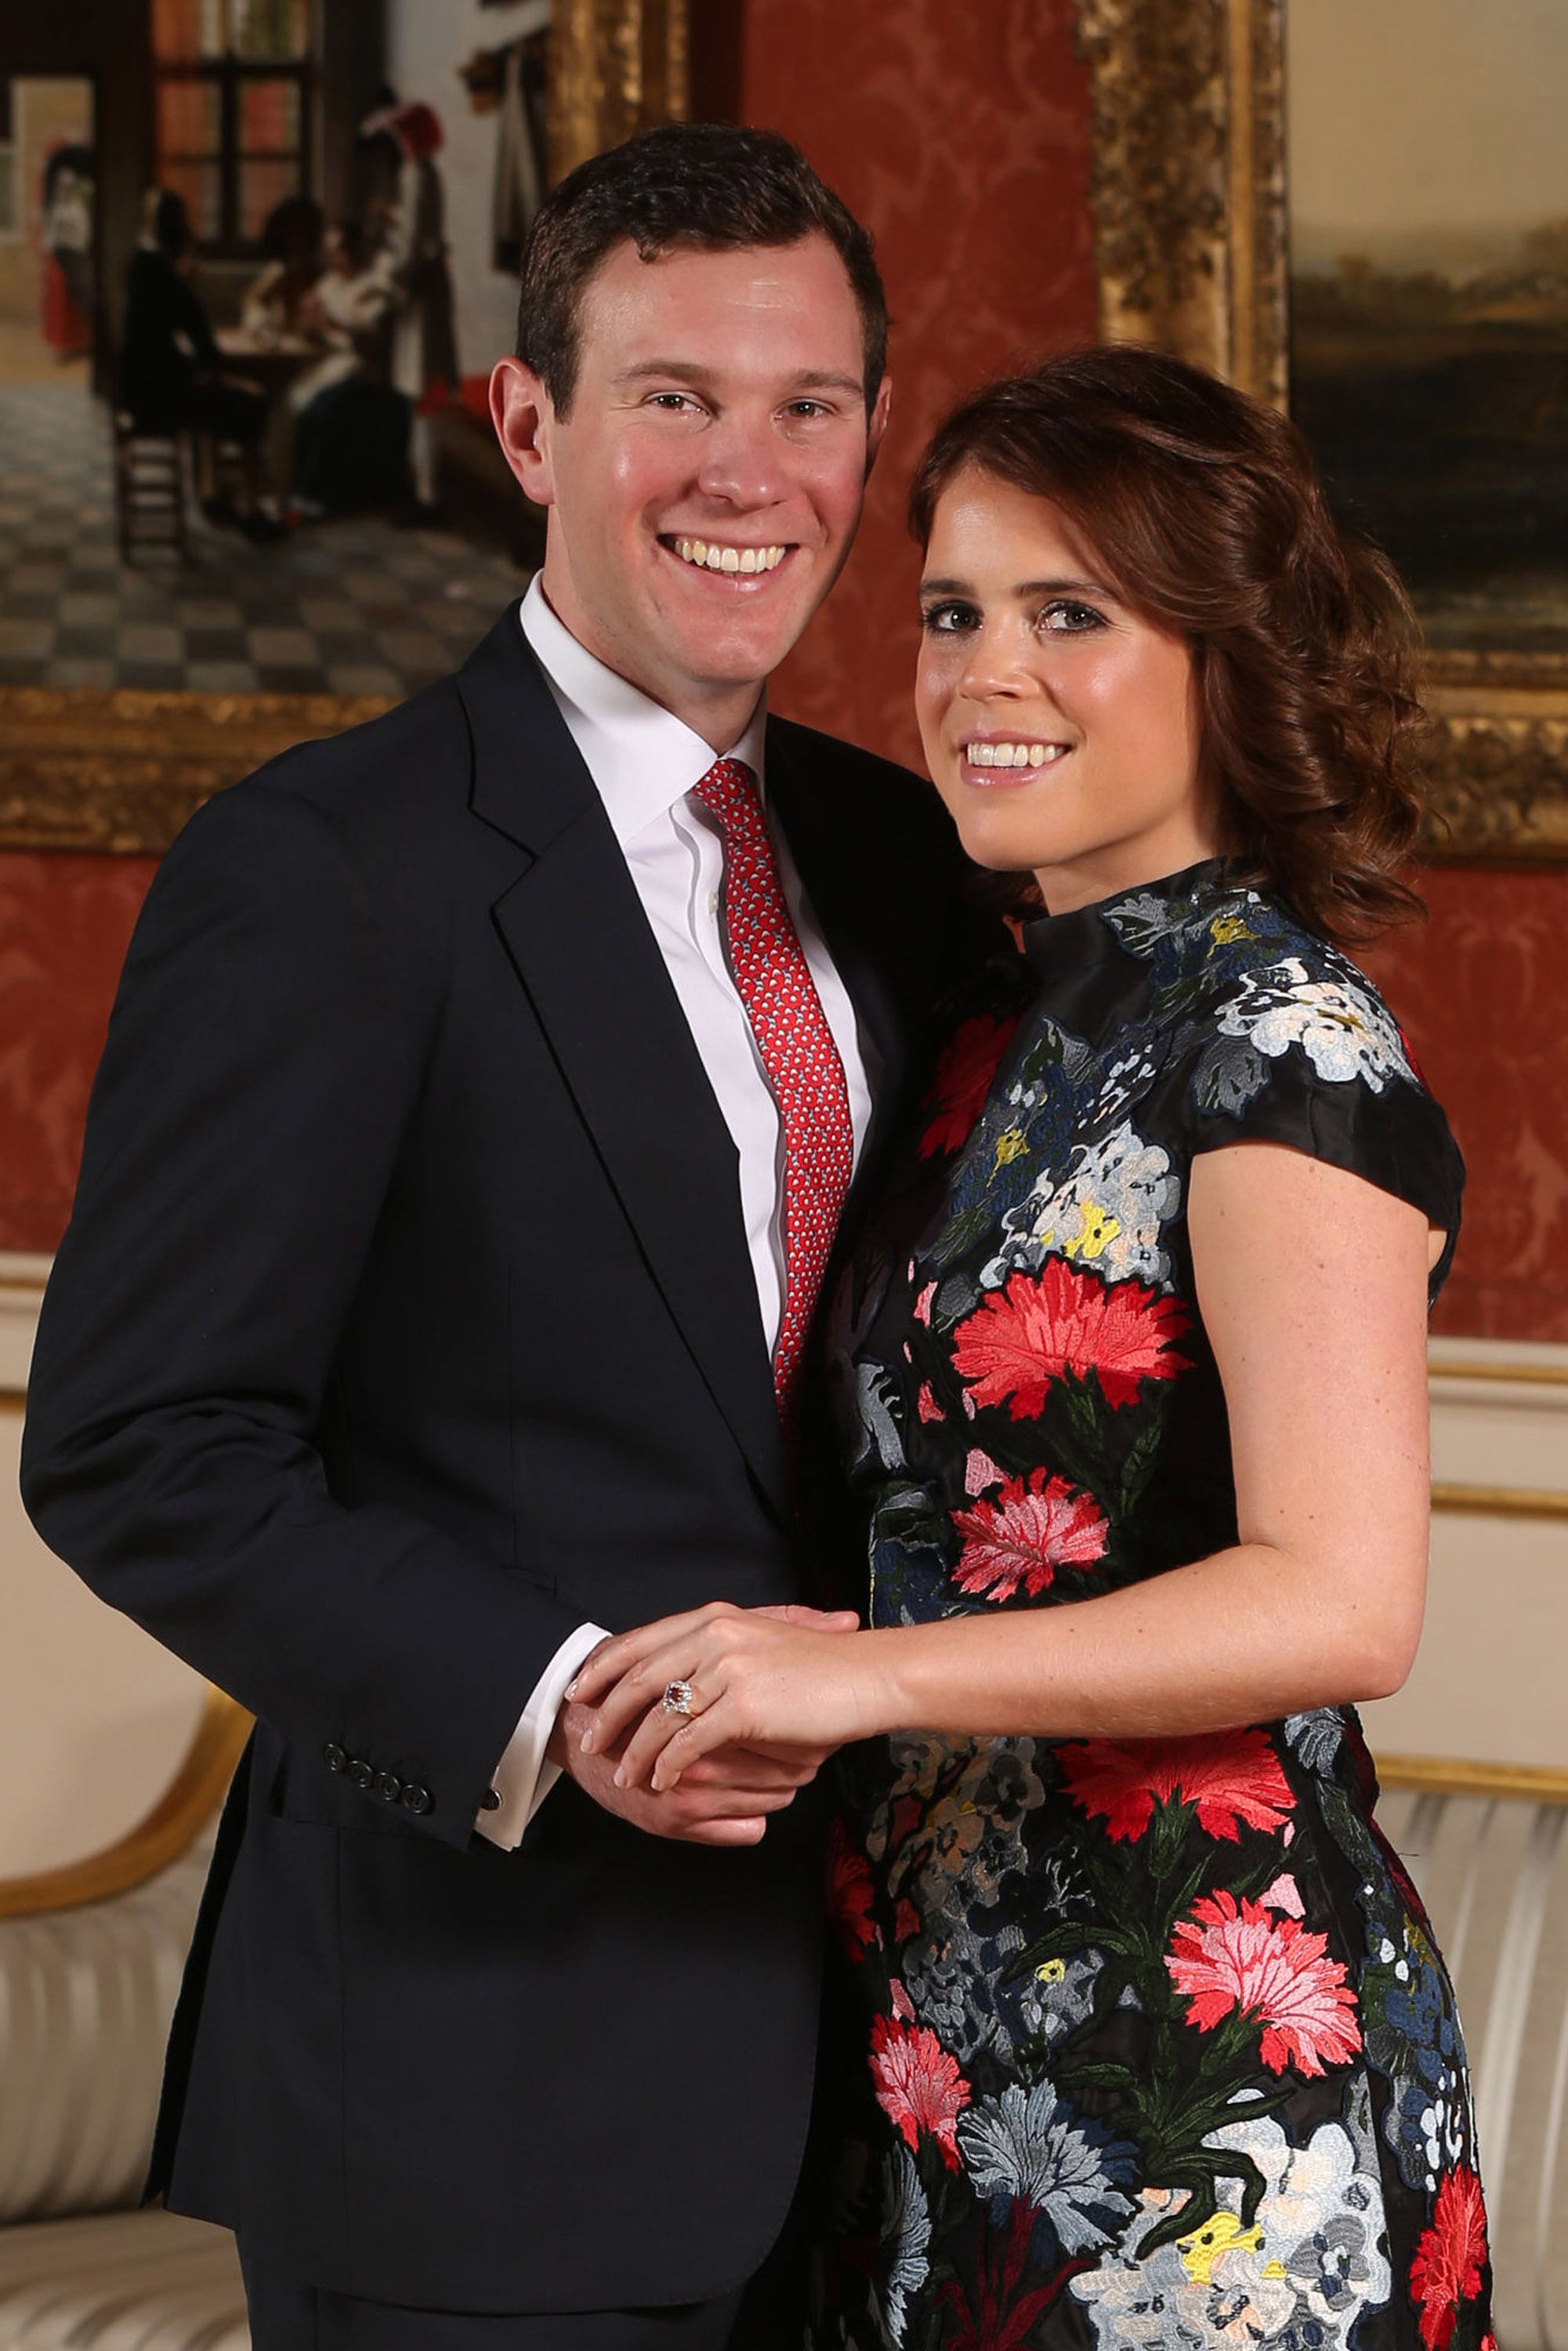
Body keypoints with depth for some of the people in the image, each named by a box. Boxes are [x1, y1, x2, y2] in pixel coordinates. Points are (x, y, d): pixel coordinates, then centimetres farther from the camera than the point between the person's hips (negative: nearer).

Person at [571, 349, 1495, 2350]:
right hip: (947, 2019, 8)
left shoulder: (1279, 1032, -13)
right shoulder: (1010, 1026, 12)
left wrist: (870, 1671, -25)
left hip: (1198, 2038, -8)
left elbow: (1340, 1598, -22)